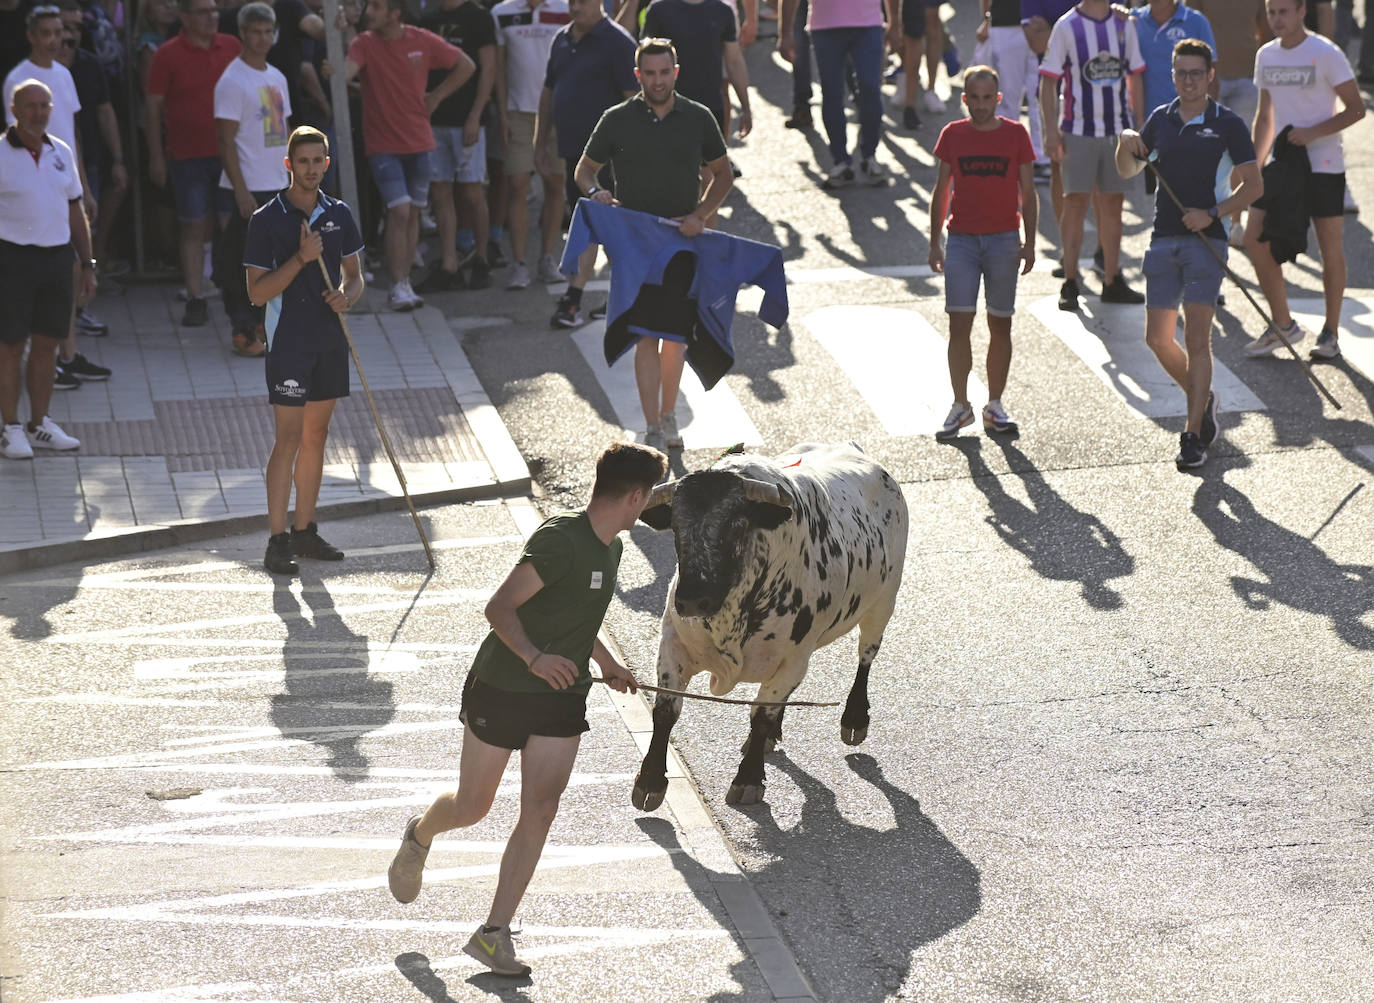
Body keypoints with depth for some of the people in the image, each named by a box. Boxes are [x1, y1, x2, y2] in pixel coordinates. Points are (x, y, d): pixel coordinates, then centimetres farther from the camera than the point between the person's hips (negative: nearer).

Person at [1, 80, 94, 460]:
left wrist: (87, 264, 15)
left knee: (47, 344, 9)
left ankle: (39, 424, 20)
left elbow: (75, 212, 17)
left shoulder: (62, 153, 10)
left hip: (56, 257, 5)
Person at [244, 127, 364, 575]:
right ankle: (277, 541, -6)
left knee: (316, 436, 11)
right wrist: (301, 258, -22)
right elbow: (257, 292, -11)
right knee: (289, 438, -9)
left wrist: (346, 296, -8)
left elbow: (355, 275, 15)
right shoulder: (267, 220, -8)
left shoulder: (339, 214, 7)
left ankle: (304, 531, 20)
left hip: (331, 340, 5)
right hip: (289, 340, -5)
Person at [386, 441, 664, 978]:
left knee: (540, 809, -8)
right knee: (471, 808, 8)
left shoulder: (610, 547, 8)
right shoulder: (558, 540, -21)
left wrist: (608, 664, 35)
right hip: (501, 689, -6)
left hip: (562, 700, 7)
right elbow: (499, 607, -25)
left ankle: (493, 933, -4)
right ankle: (419, 837, 44)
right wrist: (534, 658, -39)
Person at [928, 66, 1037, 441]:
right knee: (959, 323, -5)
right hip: (961, 240, 0)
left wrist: (1029, 242, -1)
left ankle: (995, 407, 13)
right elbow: (941, 191, 10)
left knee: (1000, 325, 4)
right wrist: (934, 243, 7)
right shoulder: (952, 135, 4)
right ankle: (960, 406, 4)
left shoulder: (1016, 134, 1)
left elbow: (1028, 194, 5)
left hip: (1003, 240, 0)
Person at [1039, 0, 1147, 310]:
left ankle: (1112, 282, 15)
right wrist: (1051, 131, -10)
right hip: (1078, 130, -4)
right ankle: (1070, 284, -1)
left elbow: (1134, 80, 14)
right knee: (1076, 201, -6)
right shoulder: (1067, 26, -3)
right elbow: (1049, 81, -3)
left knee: (1113, 203, 7)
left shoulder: (1124, 26, 8)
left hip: (1119, 130, 4)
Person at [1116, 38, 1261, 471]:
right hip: (1164, 240, 5)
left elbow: (1253, 184, -2)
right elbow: (1128, 170, 21)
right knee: (1158, 337, 6)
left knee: (1196, 338, -10)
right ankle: (1202, 399, 30)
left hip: (1206, 239, -5)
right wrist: (1126, 143, -1)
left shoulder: (1228, 124, -2)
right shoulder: (1161, 119, 10)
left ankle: (1194, 435, -8)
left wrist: (1213, 213, -14)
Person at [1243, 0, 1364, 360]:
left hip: (1324, 165, -6)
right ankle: (1283, 325, 10)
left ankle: (1331, 332, 12)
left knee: (1330, 249, 1)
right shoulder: (1266, 55, 9)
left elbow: (1356, 109, -9)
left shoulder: (1326, 54, -10)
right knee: (1255, 242, -2)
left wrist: (1313, 132, -21)